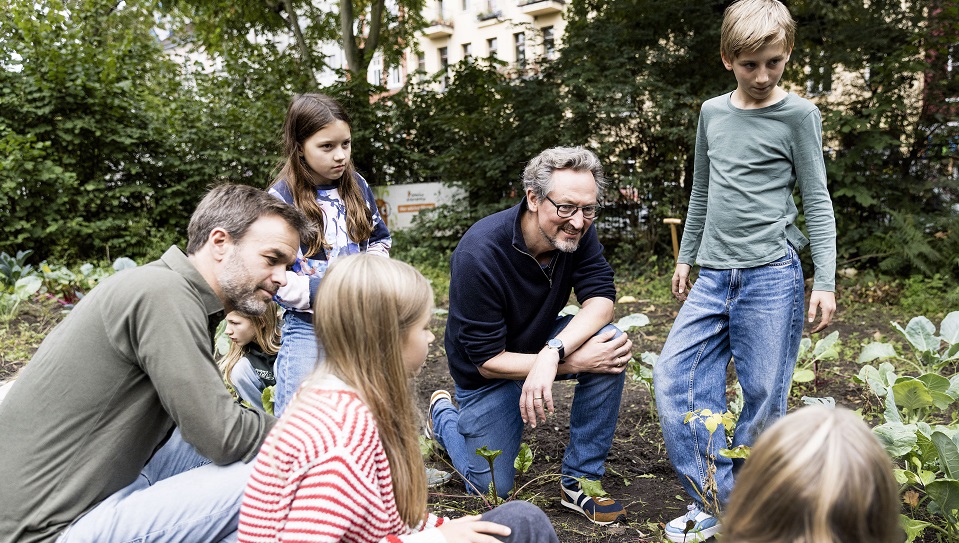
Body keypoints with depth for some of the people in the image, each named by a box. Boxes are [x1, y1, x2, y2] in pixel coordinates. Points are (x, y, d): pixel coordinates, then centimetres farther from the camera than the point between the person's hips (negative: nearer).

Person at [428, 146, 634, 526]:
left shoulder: (576, 232, -18)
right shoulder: (479, 255, -33)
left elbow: (601, 299, -24)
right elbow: (487, 360, -29)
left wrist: (552, 352, -42)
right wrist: (575, 361, -35)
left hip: (544, 340, 4)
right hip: (488, 370, -4)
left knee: (611, 343, -26)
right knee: (493, 489, 2)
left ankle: (580, 481, -9)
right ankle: (444, 415, 33)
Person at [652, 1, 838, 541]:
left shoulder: (798, 114, -1)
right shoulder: (713, 112, 11)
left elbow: (818, 201, -1)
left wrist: (826, 282, -7)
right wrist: (686, 257, 23)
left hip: (772, 276, -4)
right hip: (713, 277, 5)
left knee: (763, 394, 0)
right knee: (676, 374, -6)